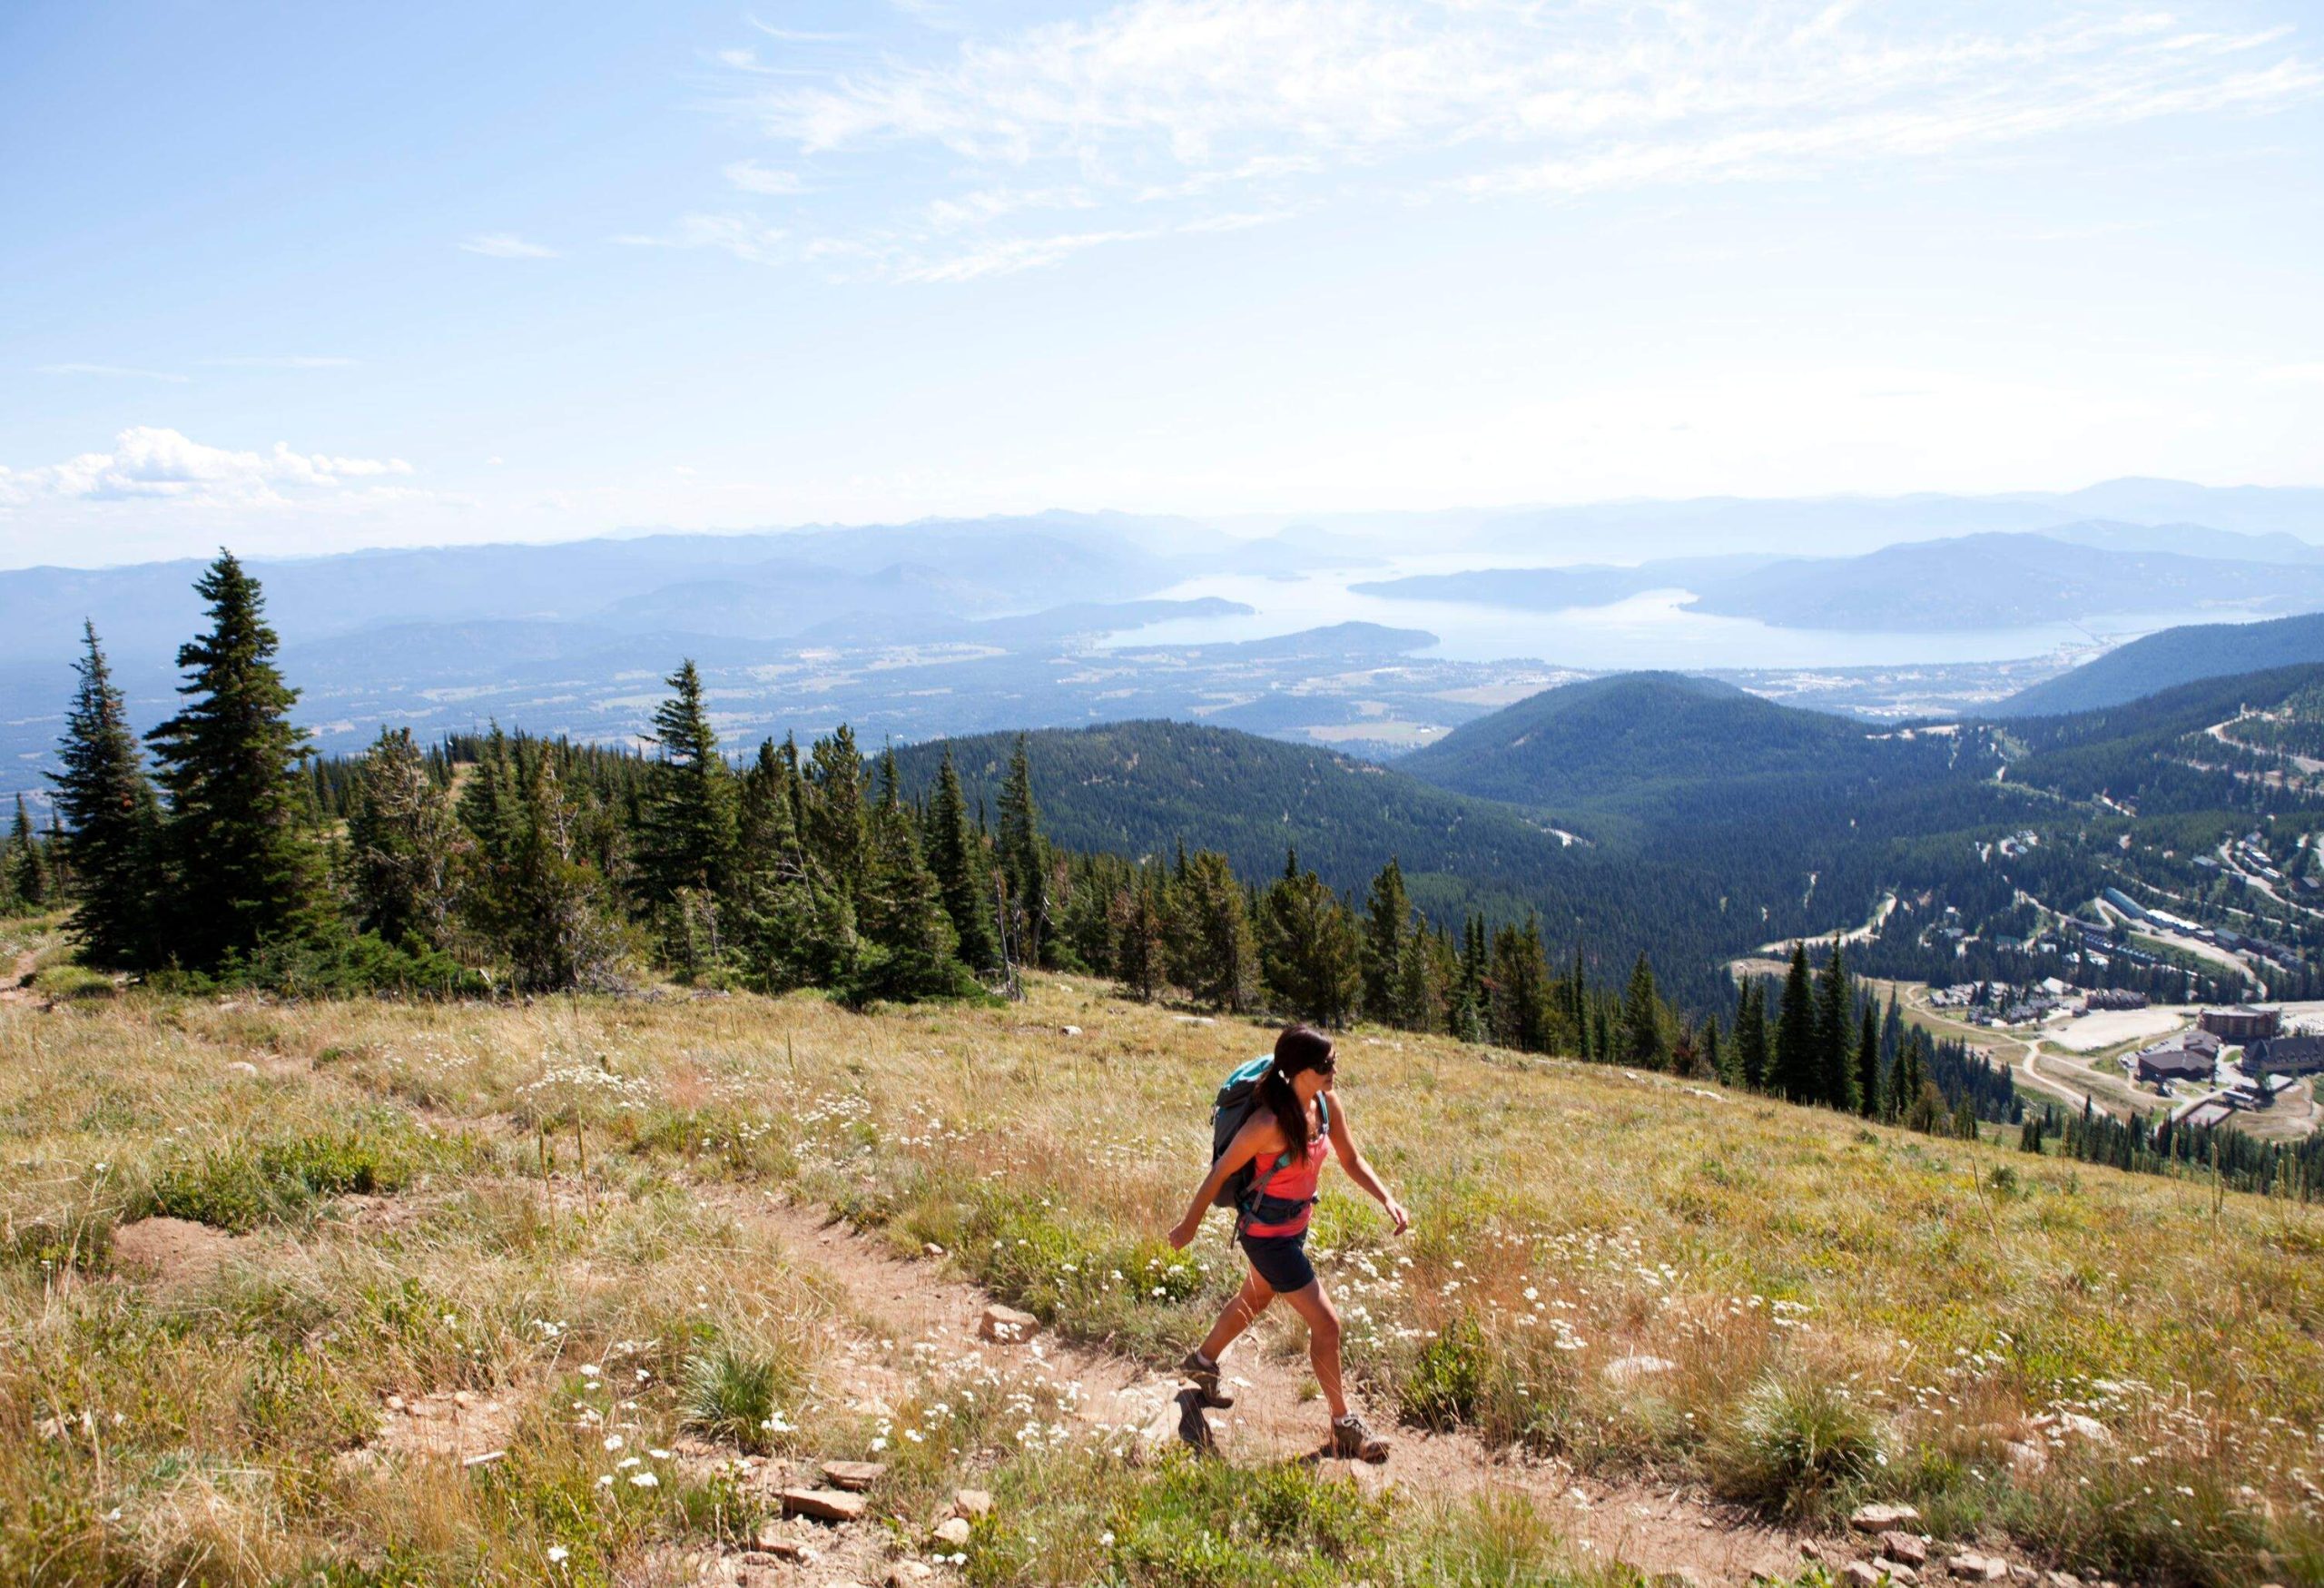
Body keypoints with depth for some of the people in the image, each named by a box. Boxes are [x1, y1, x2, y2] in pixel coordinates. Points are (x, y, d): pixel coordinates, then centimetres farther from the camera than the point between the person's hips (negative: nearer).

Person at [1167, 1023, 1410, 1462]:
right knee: (1325, 1324, -2)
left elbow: (1351, 1159, 0)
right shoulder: (1270, 1123, -33)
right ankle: (1344, 1425, 16)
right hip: (1267, 1234, -8)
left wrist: (1387, 1199, -15)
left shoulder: (1326, 1103, -11)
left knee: (1255, 1301, 30)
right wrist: (1189, 1226, -10)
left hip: (1296, 1224, 8)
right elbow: (1220, 1172, -21)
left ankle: (1202, 1362, 55)